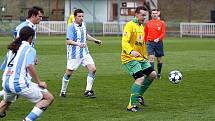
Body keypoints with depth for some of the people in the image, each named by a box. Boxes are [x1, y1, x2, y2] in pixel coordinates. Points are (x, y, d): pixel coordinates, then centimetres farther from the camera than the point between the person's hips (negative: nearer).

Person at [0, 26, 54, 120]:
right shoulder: (29, 49, 1)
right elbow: (30, 66, -16)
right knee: (48, 98, -2)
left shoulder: (11, 49, 21)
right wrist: (39, 82, -11)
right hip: (20, 84, -8)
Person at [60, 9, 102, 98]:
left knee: (93, 69, -8)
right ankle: (63, 91, 25)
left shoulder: (83, 25, 6)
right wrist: (78, 44, -41)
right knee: (69, 73, 5)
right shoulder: (71, 27, -16)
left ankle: (88, 91, 0)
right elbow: (68, 41, -27)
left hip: (84, 53, 6)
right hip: (74, 54, -6)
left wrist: (95, 40, 29)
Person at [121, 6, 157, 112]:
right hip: (129, 58, -9)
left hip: (140, 58, 9)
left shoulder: (142, 27, 16)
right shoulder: (130, 25, -11)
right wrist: (131, 52, -39)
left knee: (152, 74, 3)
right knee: (140, 78, -19)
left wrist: (145, 57, 24)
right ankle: (131, 105, -16)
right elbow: (124, 42, -23)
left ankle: (139, 95, 19)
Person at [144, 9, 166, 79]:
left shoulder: (161, 23, 1)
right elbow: (145, 34, 15)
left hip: (158, 42, 0)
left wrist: (158, 39, -21)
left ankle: (159, 74, 23)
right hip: (150, 42, 0)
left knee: (159, 59, 8)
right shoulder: (148, 23, 7)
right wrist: (145, 42, 14)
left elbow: (163, 33, -5)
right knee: (151, 58, -13)